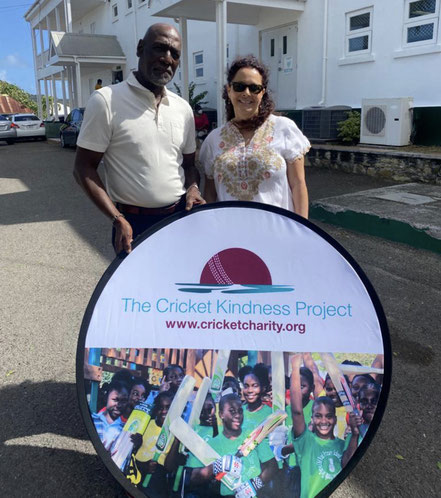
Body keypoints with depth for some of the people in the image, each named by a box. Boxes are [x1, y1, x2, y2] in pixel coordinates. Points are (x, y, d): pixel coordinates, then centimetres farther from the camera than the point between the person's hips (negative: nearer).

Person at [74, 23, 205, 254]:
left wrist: (193, 188, -6)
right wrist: (118, 219, -17)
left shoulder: (183, 108, 7)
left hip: (181, 216, 5)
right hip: (133, 224, -4)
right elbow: (84, 168, -8)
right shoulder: (106, 100, -8)